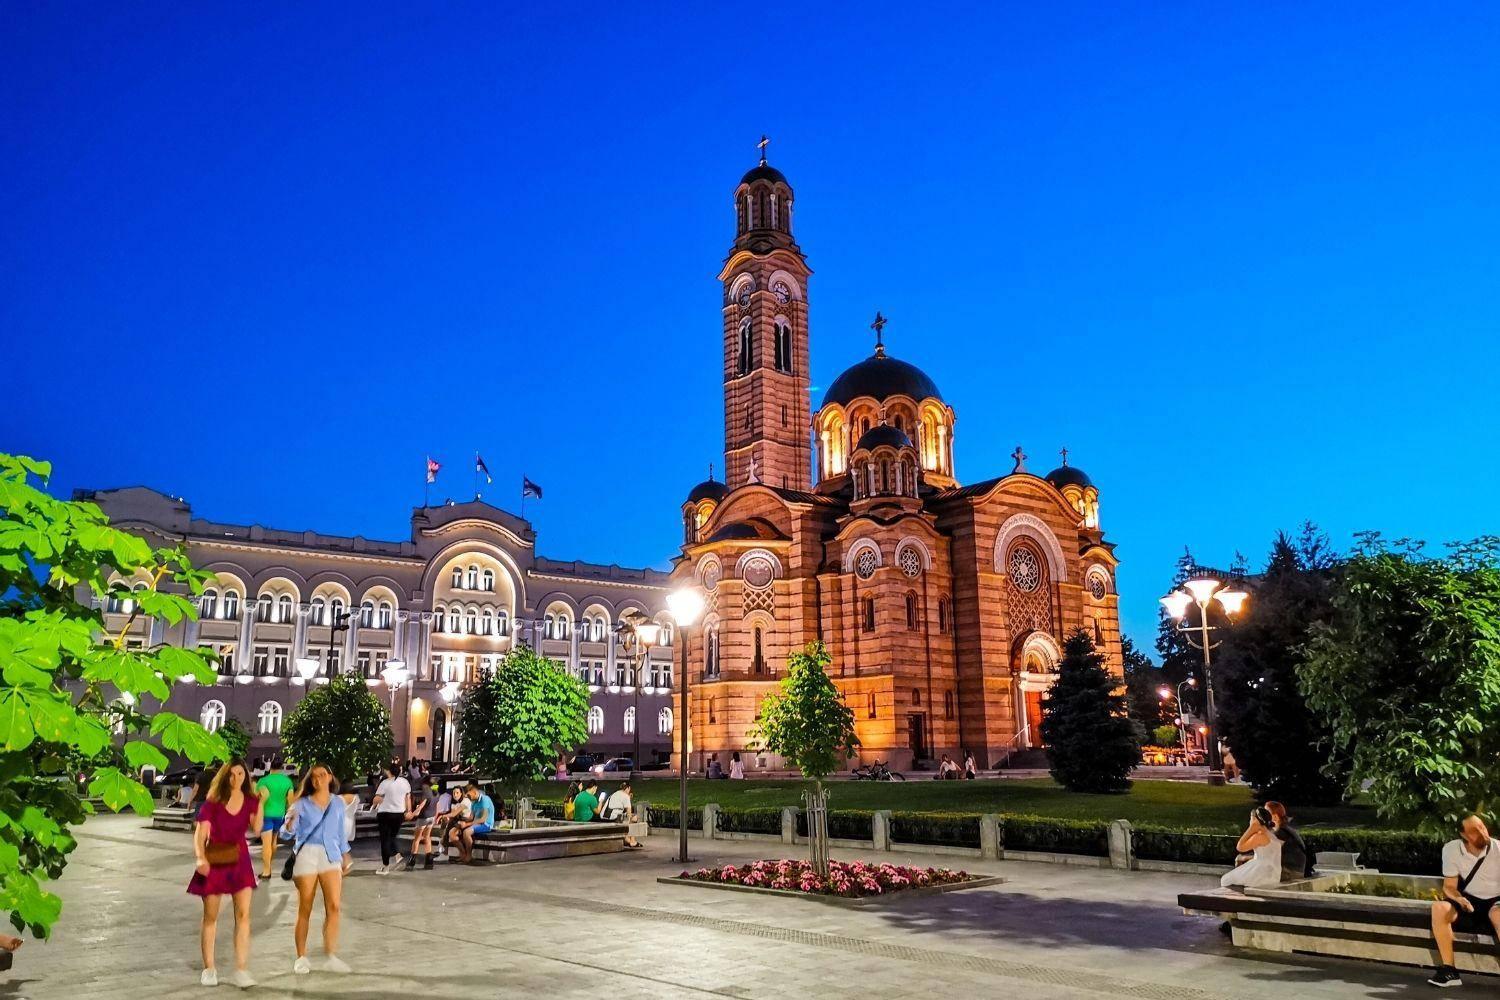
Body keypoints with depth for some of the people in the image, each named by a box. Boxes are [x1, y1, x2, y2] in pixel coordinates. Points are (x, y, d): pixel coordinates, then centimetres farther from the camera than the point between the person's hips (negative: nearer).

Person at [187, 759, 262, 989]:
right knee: (210, 916, 8)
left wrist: (260, 803, -17)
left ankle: (240, 970, -6)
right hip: (215, 861, -1)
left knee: (243, 914, -8)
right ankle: (209, 969, 21)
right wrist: (200, 858, -29)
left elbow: (256, 830, -12)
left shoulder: (250, 801, 0)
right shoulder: (213, 802, -6)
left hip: (239, 860, 1)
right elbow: (200, 833, -13)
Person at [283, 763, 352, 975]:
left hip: (331, 855, 2)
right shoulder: (302, 804, 4)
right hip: (307, 854, -2)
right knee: (305, 910, 1)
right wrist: (291, 822, -22)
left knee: (334, 906, -10)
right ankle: (301, 958, 12)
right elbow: (289, 833, -2)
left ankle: (330, 956, -4)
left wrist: (345, 855, 22)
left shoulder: (338, 803, 11)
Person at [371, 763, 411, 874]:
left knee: (385, 839, 5)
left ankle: (385, 866, 9)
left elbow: (377, 799, -13)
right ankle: (397, 855, -1)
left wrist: (374, 806, 9)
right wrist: (407, 811, 21)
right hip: (399, 813, 5)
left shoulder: (385, 783, -14)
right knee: (394, 836, 22)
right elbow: (408, 797, 11)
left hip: (385, 813, -5)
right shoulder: (405, 782, 3)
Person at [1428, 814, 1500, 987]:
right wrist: (1460, 899, -28)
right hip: (1469, 901, 2)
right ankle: (1449, 971, -23)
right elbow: (1449, 887, -4)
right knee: (1439, 907, -29)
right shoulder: (1451, 849, -7)